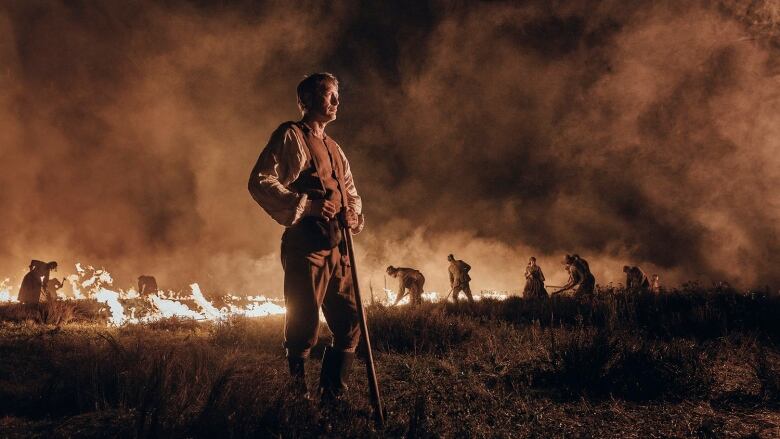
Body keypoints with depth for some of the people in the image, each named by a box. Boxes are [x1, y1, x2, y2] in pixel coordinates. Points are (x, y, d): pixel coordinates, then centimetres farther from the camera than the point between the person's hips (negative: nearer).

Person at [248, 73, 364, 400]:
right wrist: (305, 204, -18)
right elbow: (260, 181, -11)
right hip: (305, 246, -8)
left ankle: (332, 396, 19)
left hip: (337, 247, 8)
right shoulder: (291, 136, 0)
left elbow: (351, 192, 30)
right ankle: (296, 395, 7)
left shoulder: (334, 148, 24)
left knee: (349, 324, 8)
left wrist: (353, 214, 7)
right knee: (304, 325, -6)